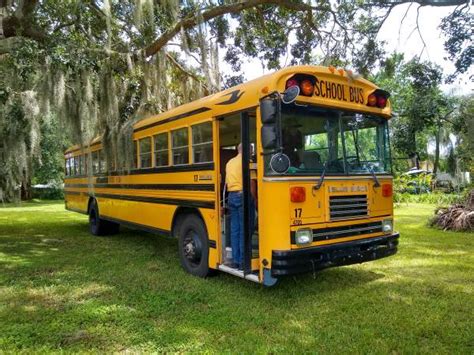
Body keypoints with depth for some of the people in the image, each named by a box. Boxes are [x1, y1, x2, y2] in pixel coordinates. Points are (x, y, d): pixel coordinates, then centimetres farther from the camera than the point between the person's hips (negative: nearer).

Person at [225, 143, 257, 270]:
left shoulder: (229, 163, 18)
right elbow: (251, 182, -11)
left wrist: (232, 195, 19)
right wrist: (254, 198, -6)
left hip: (232, 196, 7)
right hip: (244, 195, -7)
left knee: (235, 229, 8)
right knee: (245, 230, -4)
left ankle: (235, 260, 12)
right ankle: (243, 262, -2)